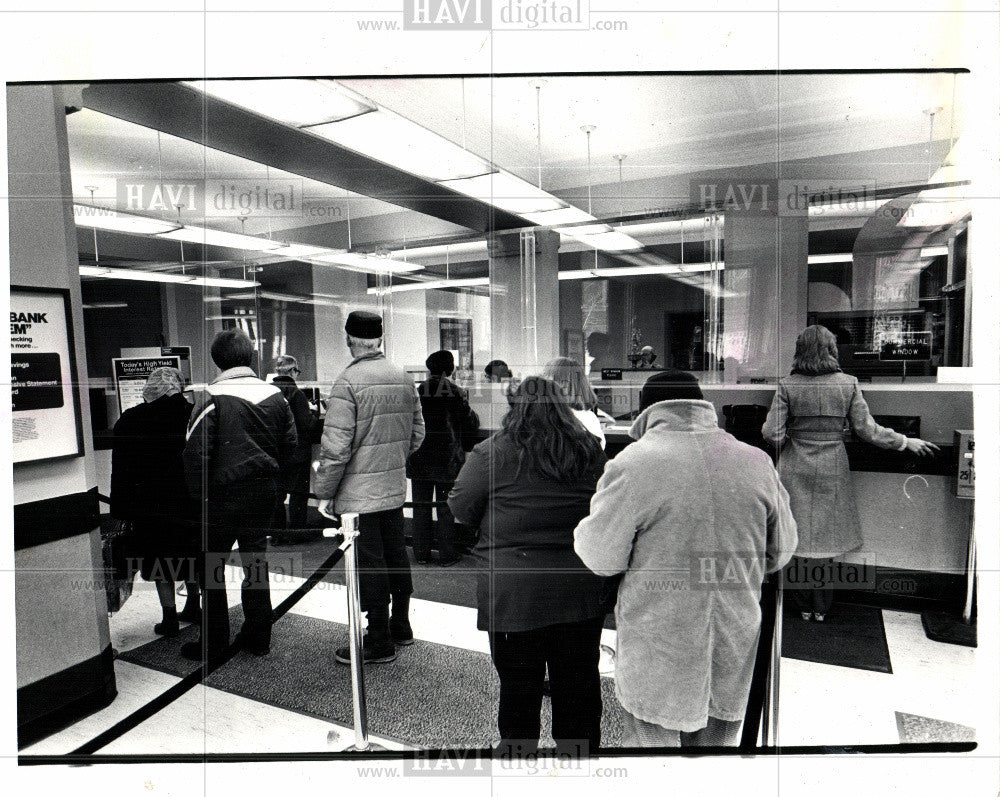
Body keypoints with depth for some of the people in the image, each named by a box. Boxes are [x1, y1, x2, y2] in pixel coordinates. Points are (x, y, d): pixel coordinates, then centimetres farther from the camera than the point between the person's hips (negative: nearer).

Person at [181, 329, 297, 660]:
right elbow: (290, 443, 8)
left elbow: (196, 452, -15)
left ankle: (213, 642, 17)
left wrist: (200, 494, -3)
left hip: (226, 494, -5)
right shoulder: (274, 395, 1)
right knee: (256, 561, 16)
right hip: (265, 492, 5)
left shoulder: (213, 398, -14)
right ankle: (258, 637, 23)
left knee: (211, 567, 10)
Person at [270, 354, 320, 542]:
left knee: (276, 493, 13)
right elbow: (307, 424, -18)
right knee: (298, 493, 7)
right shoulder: (296, 393, -16)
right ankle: (297, 531, 13)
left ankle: (277, 532, 19)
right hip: (297, 453, -5)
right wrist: (314, 412, 0)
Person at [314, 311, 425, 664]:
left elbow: (336, 447, -18)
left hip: (359, 493, -7)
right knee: (396, 556, 18)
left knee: (369, 566, 3)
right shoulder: (403, 378, 5)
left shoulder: (348, 382, -16)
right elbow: (417, 433, 12)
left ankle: (378, 642, 14)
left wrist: (324, 492, -8)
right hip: (395, 488, 7)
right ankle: (401, 626, 33)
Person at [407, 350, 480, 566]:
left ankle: (421, 553, 19)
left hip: (420, 459, 2)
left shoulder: (418, 391, -3)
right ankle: (447, 554, 14)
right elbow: (472, 424, -3)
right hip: (447, 460, -2)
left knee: (421, 506, 12)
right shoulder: (456, 392, -10)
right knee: (446, 508, 8)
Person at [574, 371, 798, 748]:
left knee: (651, 742, 14)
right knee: (717, 743, 22)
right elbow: (782, 551, 7)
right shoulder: (757, 462, -3)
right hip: (735, 656, 4)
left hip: (658, 653, -4)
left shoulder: (633, 464, -18)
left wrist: (586, 527, 8)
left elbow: (602, 558, -12)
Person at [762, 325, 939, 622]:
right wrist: (906, 442, 12)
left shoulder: (787, 385, -8)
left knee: (797, 536, 9)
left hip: (795, 469, -1)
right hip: (831, 469, 1)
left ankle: (804, 606, 21)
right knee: (825, 536, 12)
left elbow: (772, 434, -11)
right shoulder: (847, 384, -5)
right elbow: (868, 430, -3)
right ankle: (821, 608, 23)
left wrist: (786, 436, 14)